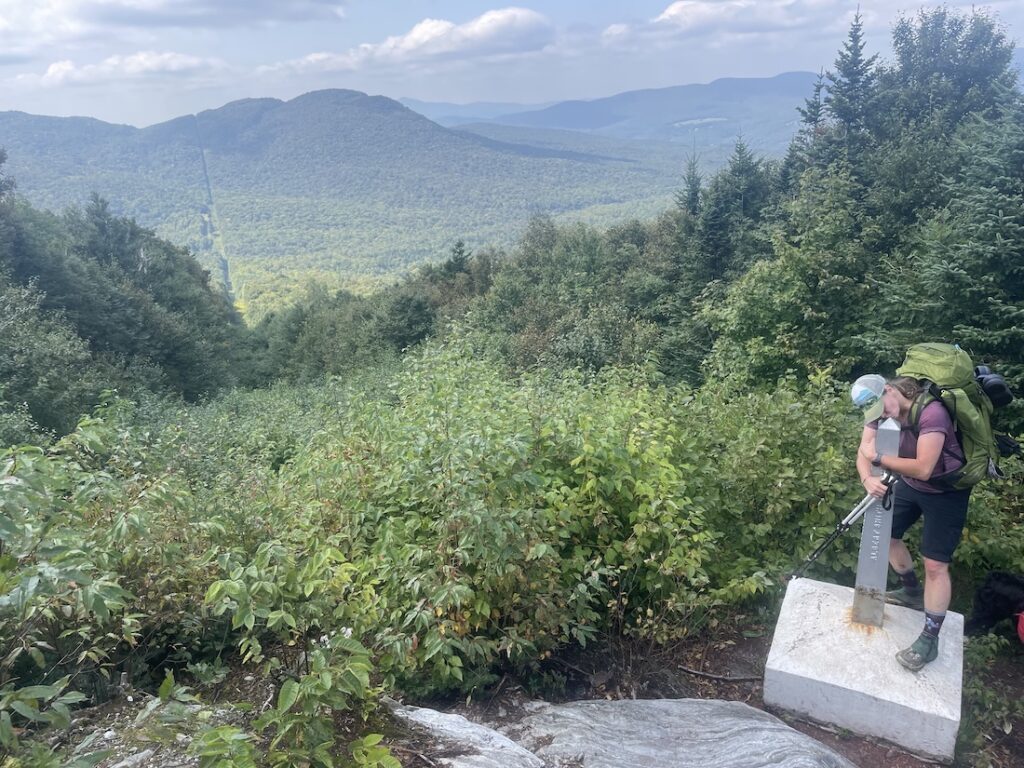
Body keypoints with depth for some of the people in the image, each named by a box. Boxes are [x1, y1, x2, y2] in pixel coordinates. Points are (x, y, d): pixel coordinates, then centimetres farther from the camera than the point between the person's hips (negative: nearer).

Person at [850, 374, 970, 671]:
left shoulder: (931, 413, -35)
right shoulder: (879, 412, -12)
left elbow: (923, 469, -38)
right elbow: (864, 452, -16)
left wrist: (878, 458, -33)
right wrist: (868, 479, -36)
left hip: (945, 491, -7)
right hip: (909, 483, 7)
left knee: (935, 565, -7)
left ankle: (929, 640, 4)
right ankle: (912, 592, 42)